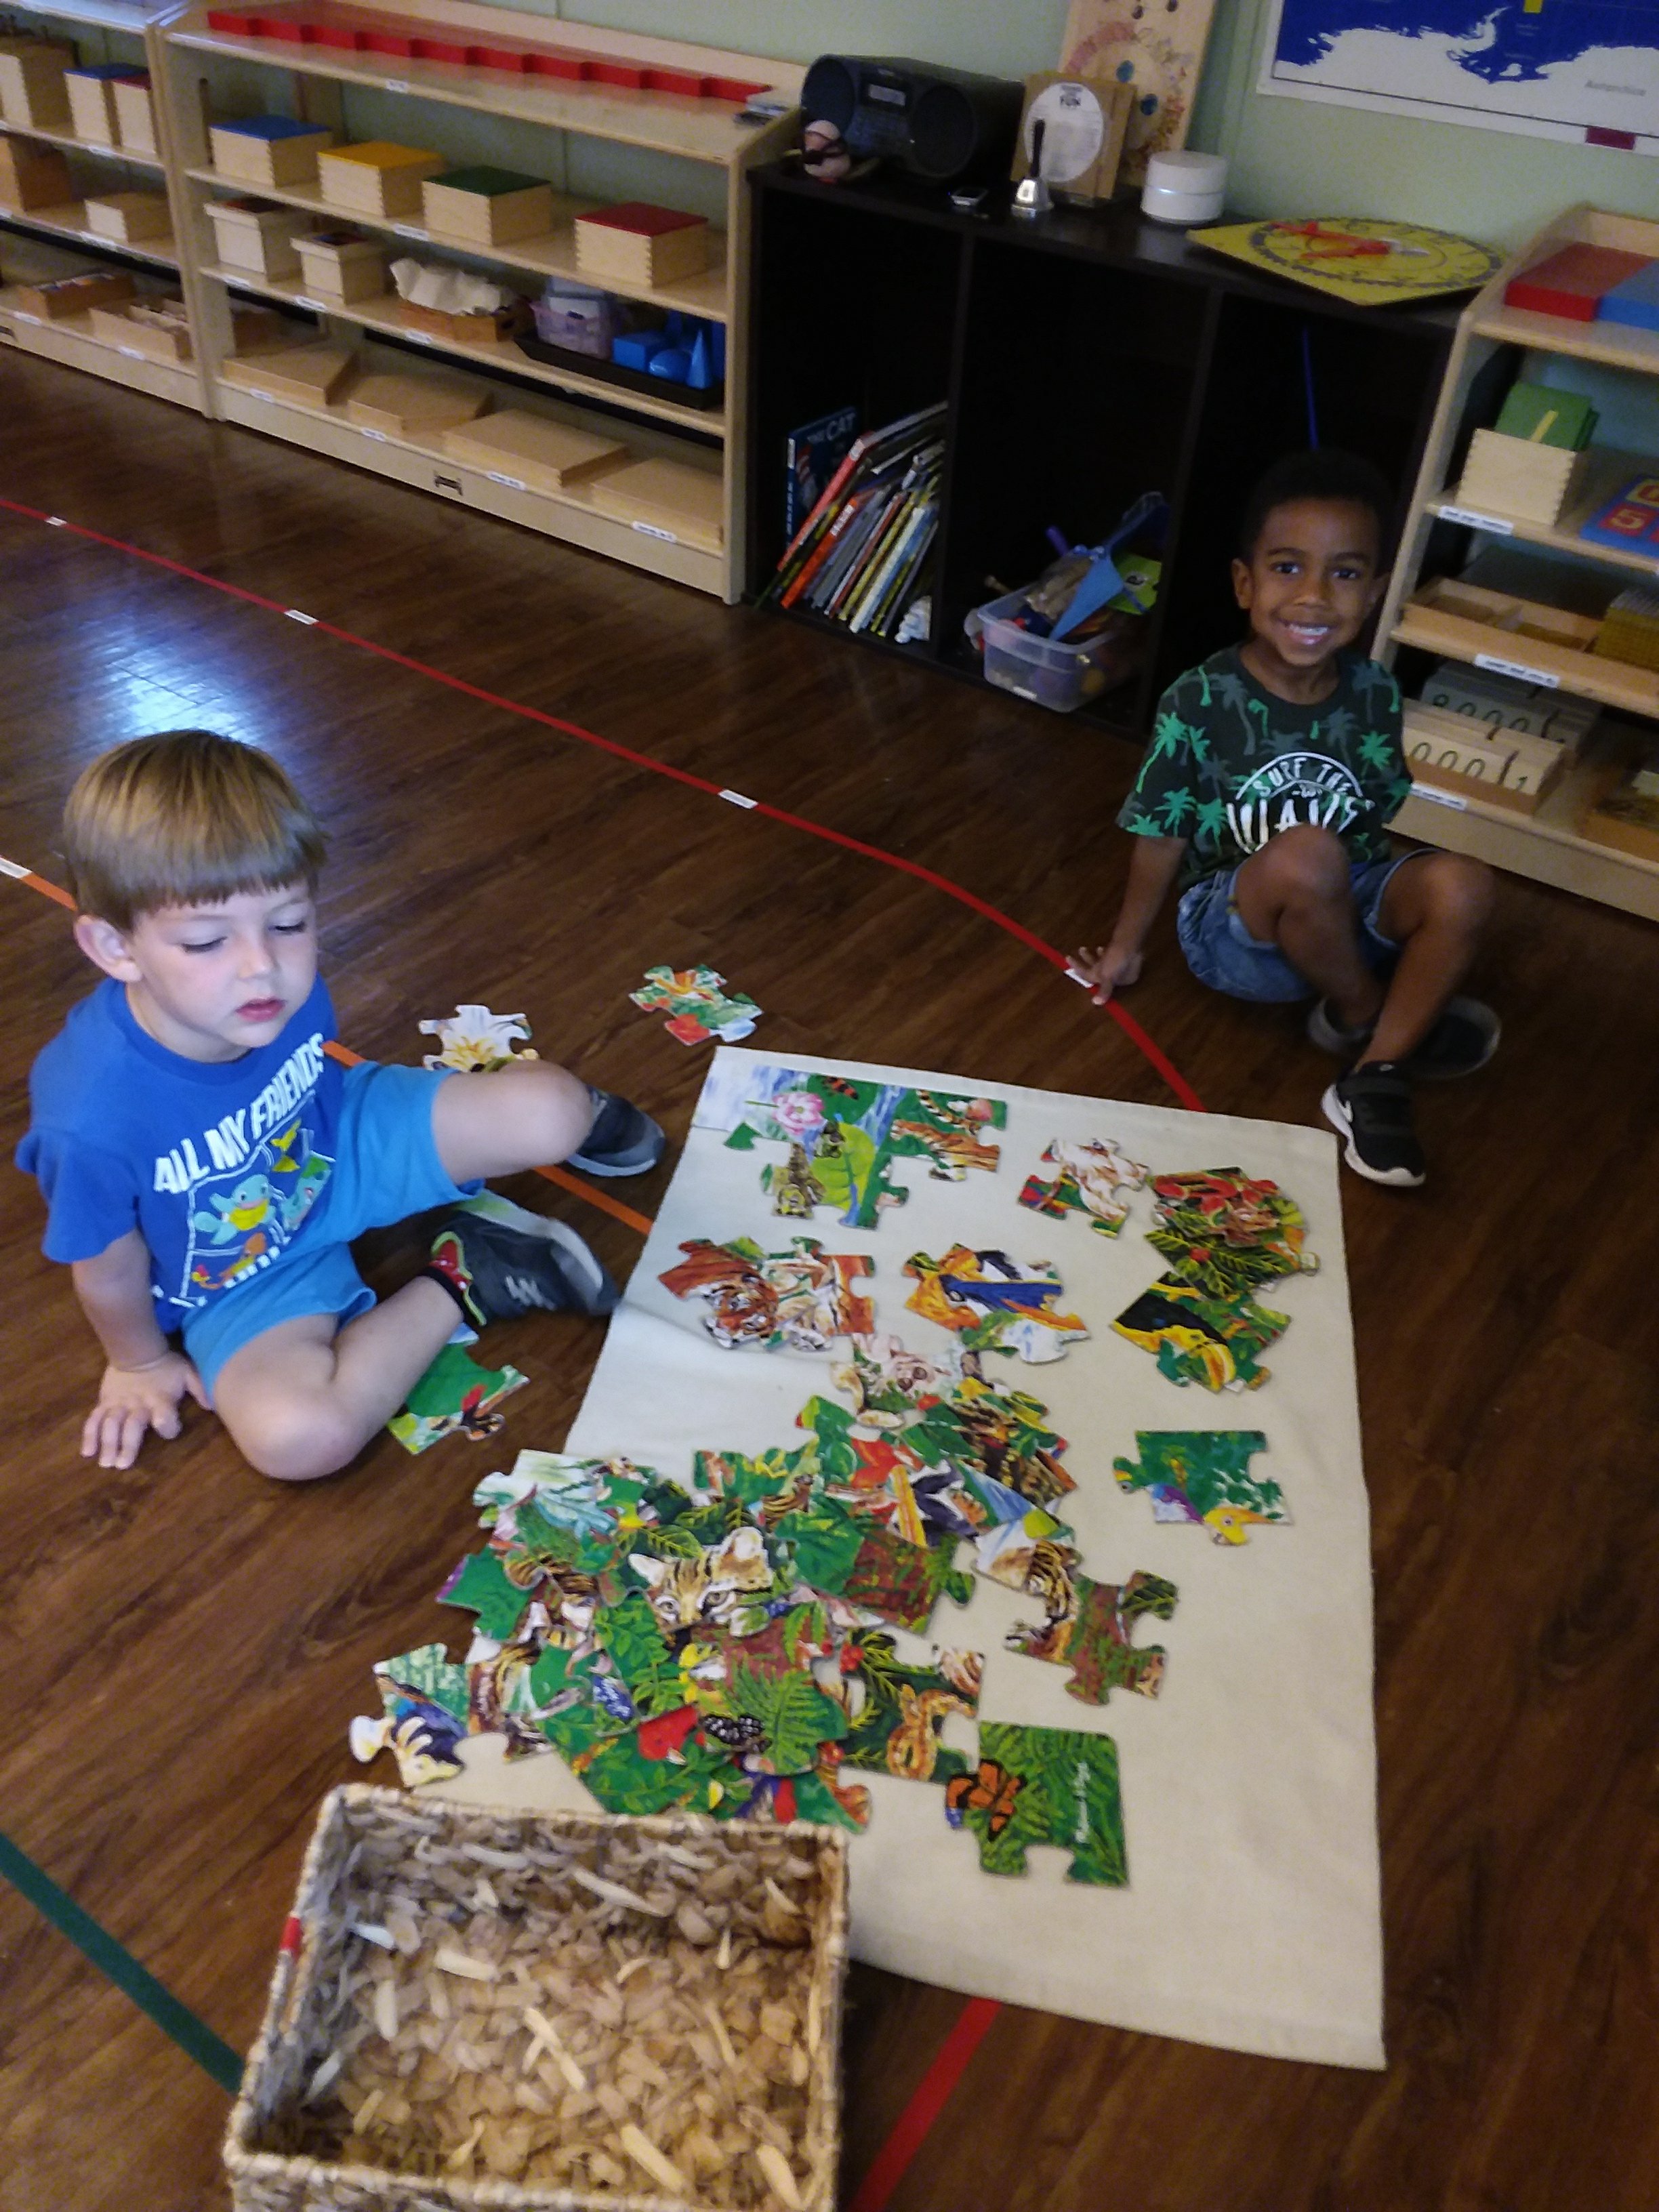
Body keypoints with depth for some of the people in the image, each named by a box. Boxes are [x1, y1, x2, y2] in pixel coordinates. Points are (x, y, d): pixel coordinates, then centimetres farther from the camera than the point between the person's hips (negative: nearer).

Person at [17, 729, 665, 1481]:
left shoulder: (281, 998, -24)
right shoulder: (91, 1119, -38)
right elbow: (109, 1272, -17)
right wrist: (139, 1361, 1)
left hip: (329, 1145, 3)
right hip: (239, 1278, -3)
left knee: (551, 1109, -14)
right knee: (299, 1437, -30)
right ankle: (458, 1285, -8)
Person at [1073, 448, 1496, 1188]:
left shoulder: (1376, 697, -4)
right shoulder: (1199, 704, -16)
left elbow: (1373, 824, 8)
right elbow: (1161, 836, -9)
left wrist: (1406, 927, 5)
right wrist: (1126, 946, -1)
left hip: (1344, 919, 4)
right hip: (1233, 929, -4)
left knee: (1461, 885, -25)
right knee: (1303, 855, -36)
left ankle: (1375, 1079, -18)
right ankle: (1359, 1014, -9)